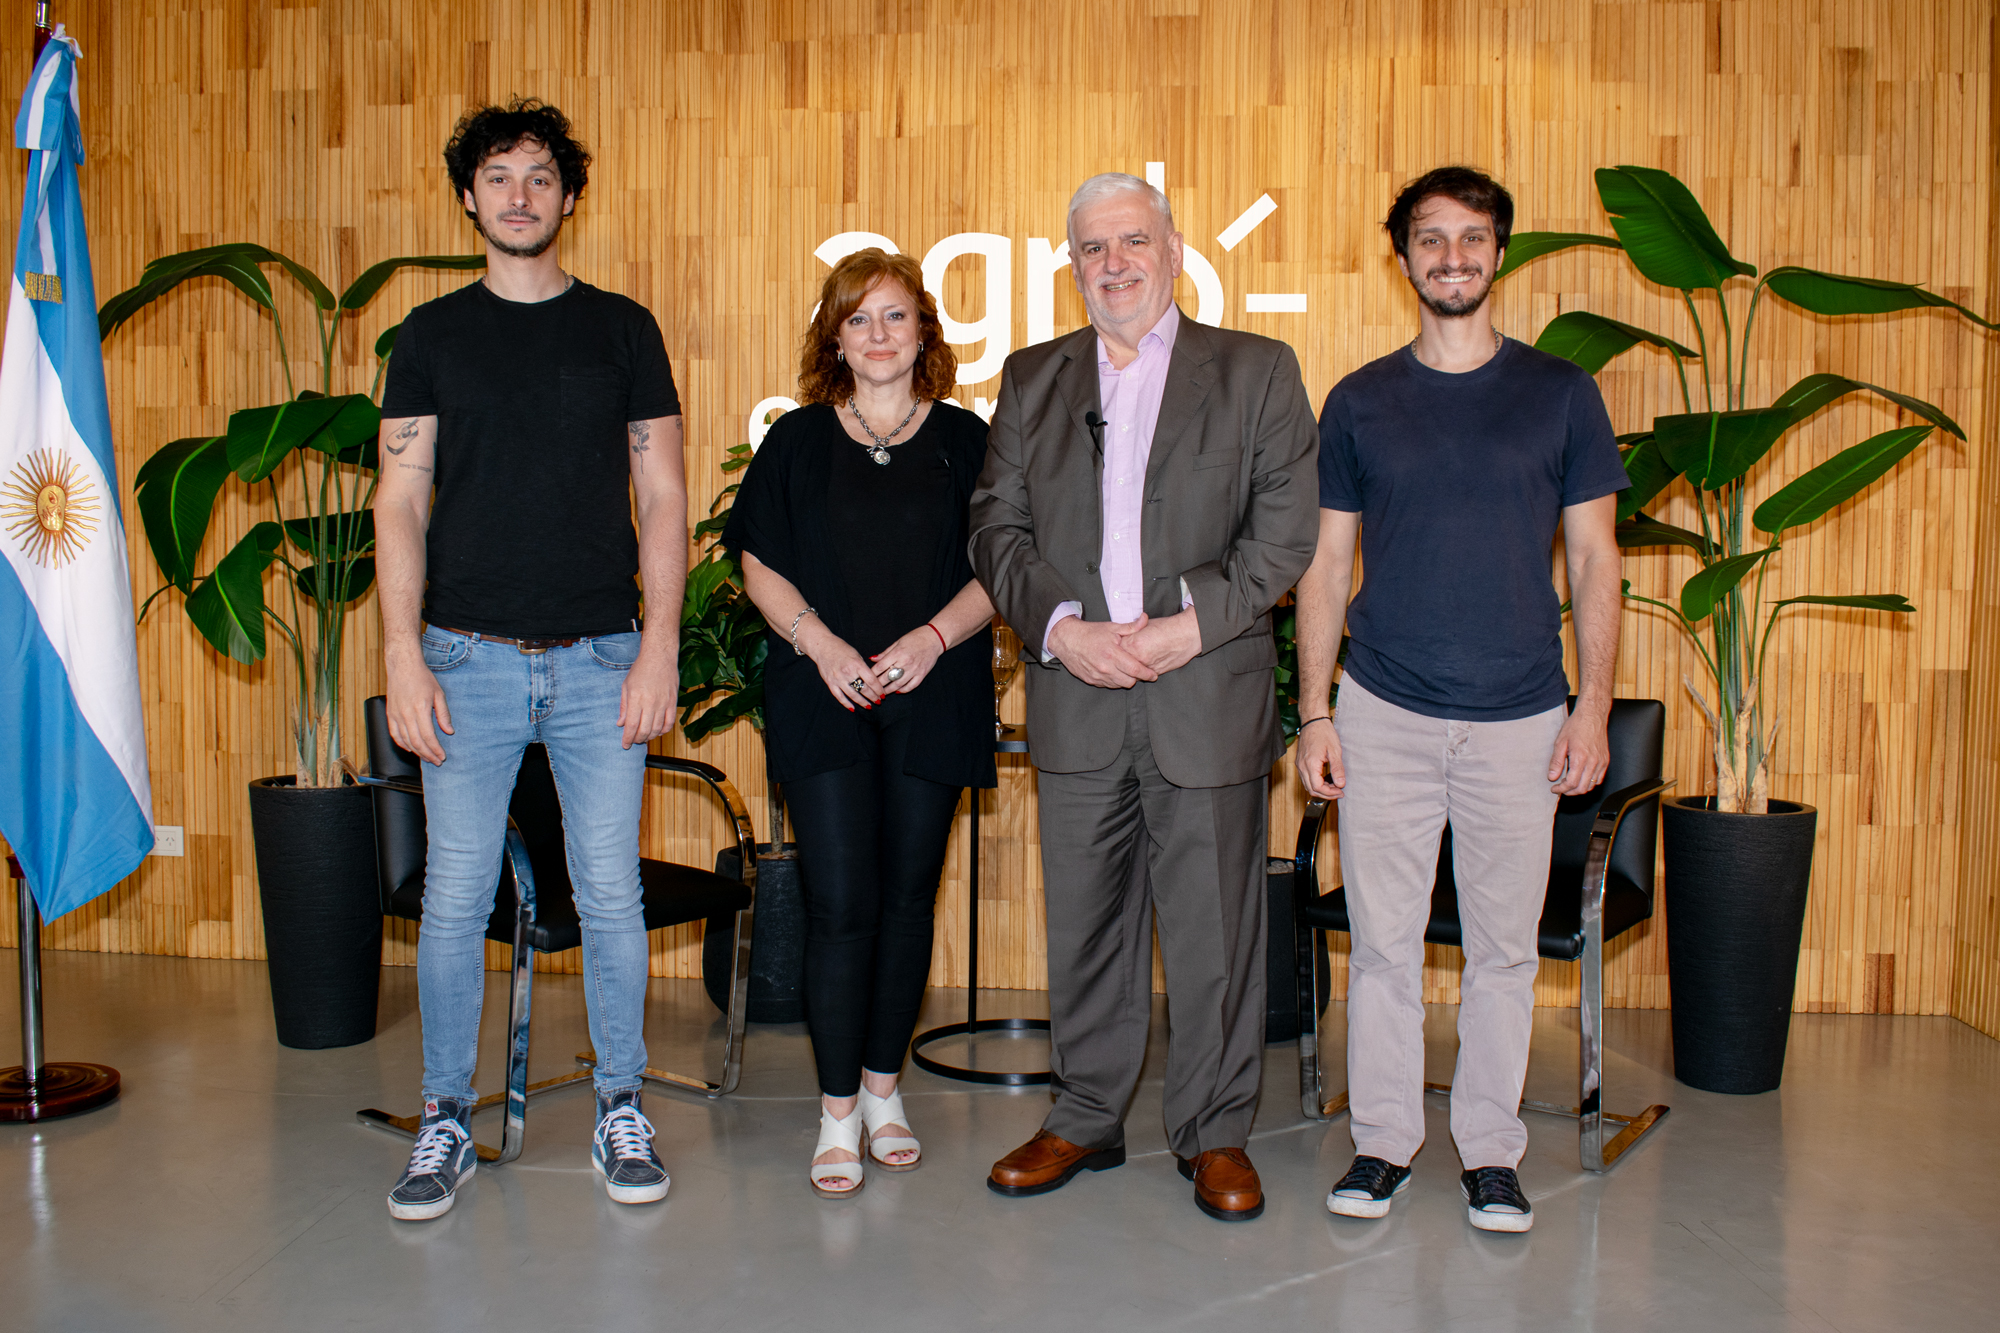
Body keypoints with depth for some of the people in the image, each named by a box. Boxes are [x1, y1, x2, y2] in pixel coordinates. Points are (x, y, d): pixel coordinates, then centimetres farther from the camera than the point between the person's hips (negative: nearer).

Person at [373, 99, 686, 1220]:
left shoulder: (622, 328, 7)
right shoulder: (434, 334, 9)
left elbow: (663, 501, 4)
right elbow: (403, 504, 5)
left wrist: (660, 649, -5)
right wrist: (404, 654, -5)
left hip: (600, 661, 0)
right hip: (469, 658, 1)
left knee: (612, 895, 3)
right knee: (457, 898, 3)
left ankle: (621, 1116, 19)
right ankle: (448, 1123, 19)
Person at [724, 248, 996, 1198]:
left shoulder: (963, 441, 7)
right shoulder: (797, 441, 7)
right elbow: (759, 564, 6)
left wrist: (934, 636, -12)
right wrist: (818, 640, -10)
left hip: (932, 701, 1)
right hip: (822, 700, -1)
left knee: (907, 897, 7)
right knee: (840, 905, -5)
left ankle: (883, 1086, 24)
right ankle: (838, 1113, 7)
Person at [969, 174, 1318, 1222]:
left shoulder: (1256, 371, 5)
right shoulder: (1031, 379, 12)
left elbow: (1284, 528, -2)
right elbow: (997, 525, 6)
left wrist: (1193, 624, -14)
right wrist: (1059, 626, -10)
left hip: (1209, 693, -2)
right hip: (1076, 700, 3)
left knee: (1212, 923, 4)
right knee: (1083, 918, 11)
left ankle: (1214, 1132, 21)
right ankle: (1085, 1117, 27)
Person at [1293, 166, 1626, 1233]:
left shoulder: (1561, 392, 5)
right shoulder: (1358, 403, 6)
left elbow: (1594, 560, 5)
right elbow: (1325, 566, 6)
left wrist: (1593, 707, -2)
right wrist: (1314, 714, 0)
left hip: (1519, 717, 0)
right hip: (1385, 713, 0)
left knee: (1504, 945, 6)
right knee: (1383, 937, 5)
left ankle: (1491, 1153, 21)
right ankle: (1383, 1142, 19)